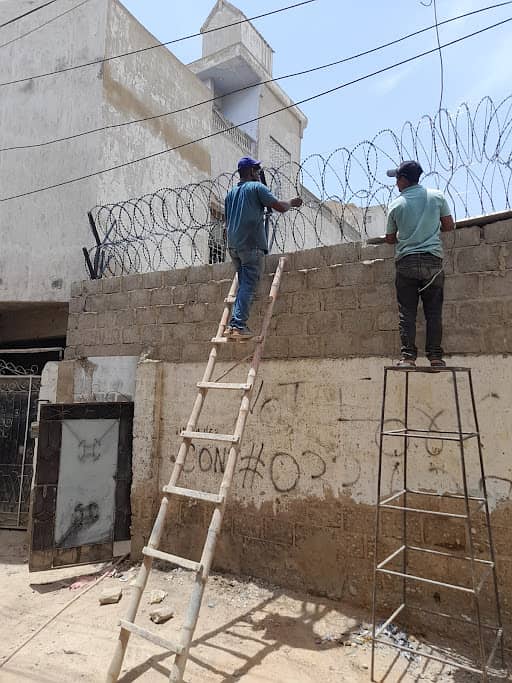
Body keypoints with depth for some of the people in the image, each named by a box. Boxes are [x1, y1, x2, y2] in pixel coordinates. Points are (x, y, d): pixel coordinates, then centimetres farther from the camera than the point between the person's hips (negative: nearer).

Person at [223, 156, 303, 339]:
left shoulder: (231, 192, 20)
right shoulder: (257, 187, 0)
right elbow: (279, 207, -5)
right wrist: (292, 203, 15)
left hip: (233, 245, 7)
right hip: (252, 244, -7)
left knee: (244, 285, 13)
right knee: (248, 285, -7)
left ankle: (232, 325, 8)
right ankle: (239, 326, -13)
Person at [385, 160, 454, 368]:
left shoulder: (396, 204, 2)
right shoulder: (437, 196, 5)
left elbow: (390, 239, 9)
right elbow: (449, 225, 9)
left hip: (406, 262, -1)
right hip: (433, 260, 1)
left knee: (406, 312, 0)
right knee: (434, 311, 4)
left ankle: (407, 356, -5)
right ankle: (435, 356, 2)